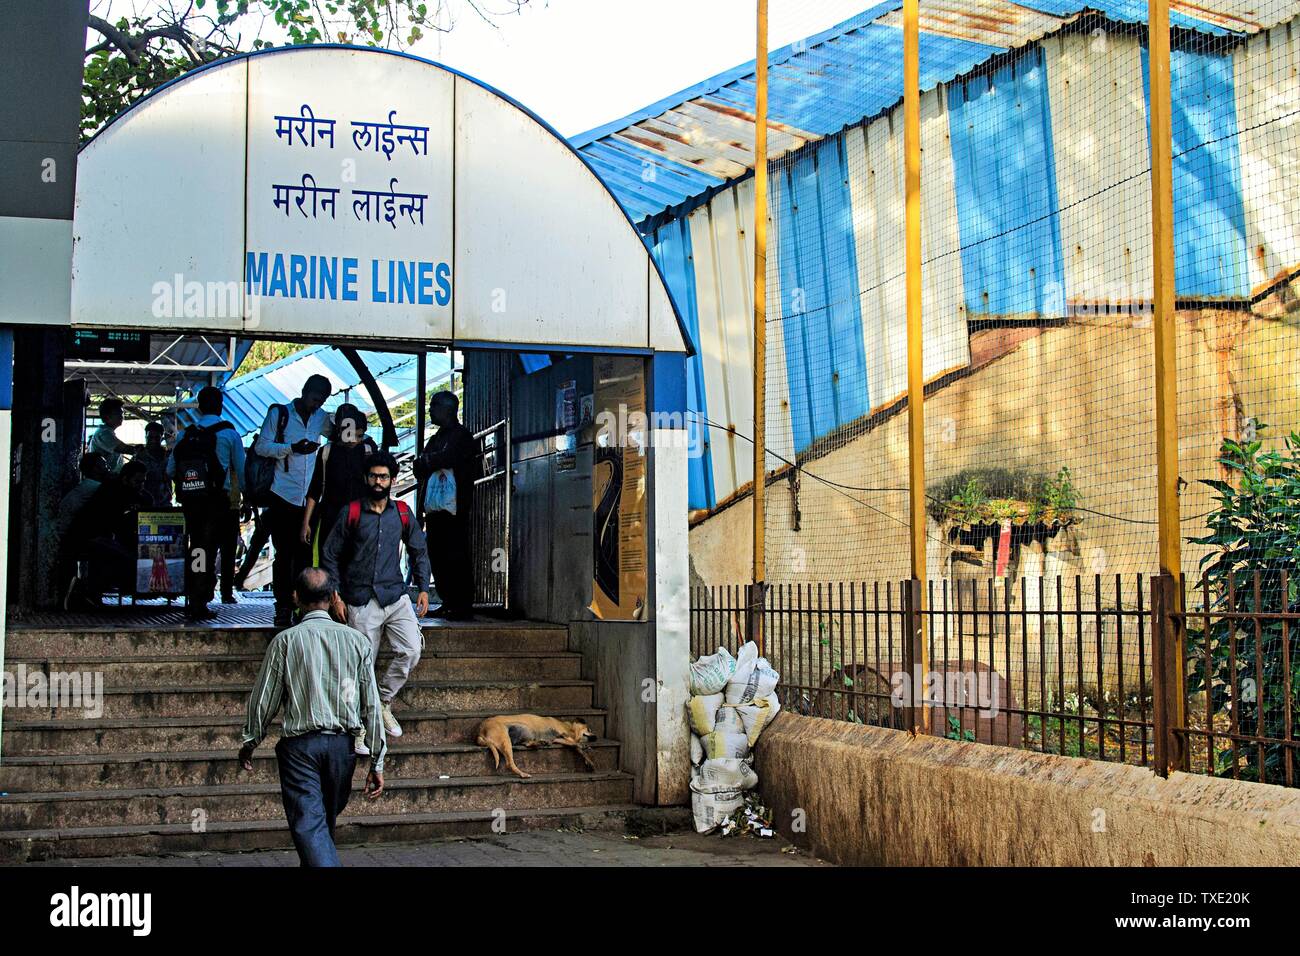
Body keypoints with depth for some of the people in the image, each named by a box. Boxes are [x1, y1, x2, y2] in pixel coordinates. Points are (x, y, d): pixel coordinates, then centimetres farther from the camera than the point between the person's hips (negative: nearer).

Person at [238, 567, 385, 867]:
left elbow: (263, 700, 1)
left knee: (308, 824, -8)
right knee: (327, 820, 20)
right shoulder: (355, 640, 2)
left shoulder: (285, 640, -4)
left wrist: (248, 743, 17)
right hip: (342, 744, 3)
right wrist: (377, 763, 6)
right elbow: (371, 706, 2)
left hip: (300, 744, -3)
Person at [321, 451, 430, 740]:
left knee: (411, 651, -13)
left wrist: (423, 588, 7)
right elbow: (330, 555, 5)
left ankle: (383, 702, 8)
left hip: (396, 596, 2)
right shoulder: (351, 513, 1)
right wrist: (335, 593, -2)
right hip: (362, 602, -2)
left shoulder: (402, 513, 8)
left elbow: (418, 551, 16)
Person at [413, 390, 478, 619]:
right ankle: (448, 604, 12)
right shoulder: (436, 438, 22)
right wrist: (431, 462, -7)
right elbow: (419, 470, 15)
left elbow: (446, 459, -19)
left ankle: (463, 607, -7)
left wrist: (426, 461, -1)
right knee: (437, 556, 7)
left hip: (454, 505, -8)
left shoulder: (461, 436, -3)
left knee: (456, 556, -9)